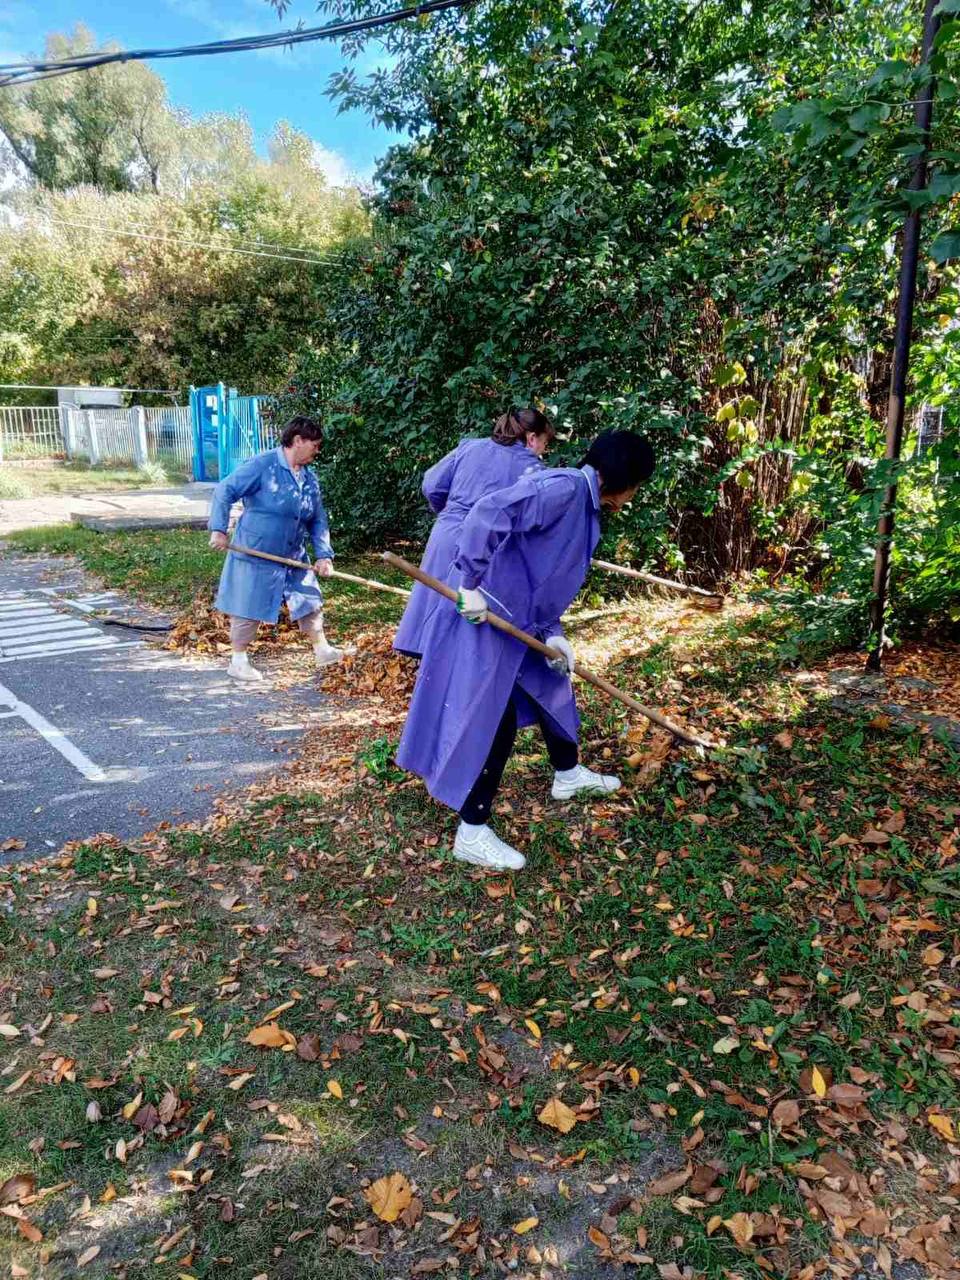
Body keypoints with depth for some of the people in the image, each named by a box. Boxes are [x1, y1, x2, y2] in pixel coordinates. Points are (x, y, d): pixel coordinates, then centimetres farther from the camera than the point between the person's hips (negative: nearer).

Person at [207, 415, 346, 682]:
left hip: (293, 557, 7)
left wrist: (323, 555, 1)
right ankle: (238, 661, 18)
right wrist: (219, 528, -23)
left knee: (309, 601, 12)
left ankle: (322, 650, 27)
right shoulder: (262, 465, -16)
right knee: (249, 608, 3)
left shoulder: (309, 479, 6)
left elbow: (318, 520, 10)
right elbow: (225, 491, -17)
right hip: (256, 553, -7)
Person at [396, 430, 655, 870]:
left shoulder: (585, 506, 14)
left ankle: (567, 774, 49)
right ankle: (472, 834, 6)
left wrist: (552, 633, 8)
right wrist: (472, 584, -27)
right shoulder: (564, 488, -18)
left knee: (552, 685, 25)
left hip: (519, 621, 11)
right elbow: (489, 513, -30)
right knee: (492, 719, -6)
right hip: (484, 618, -11)